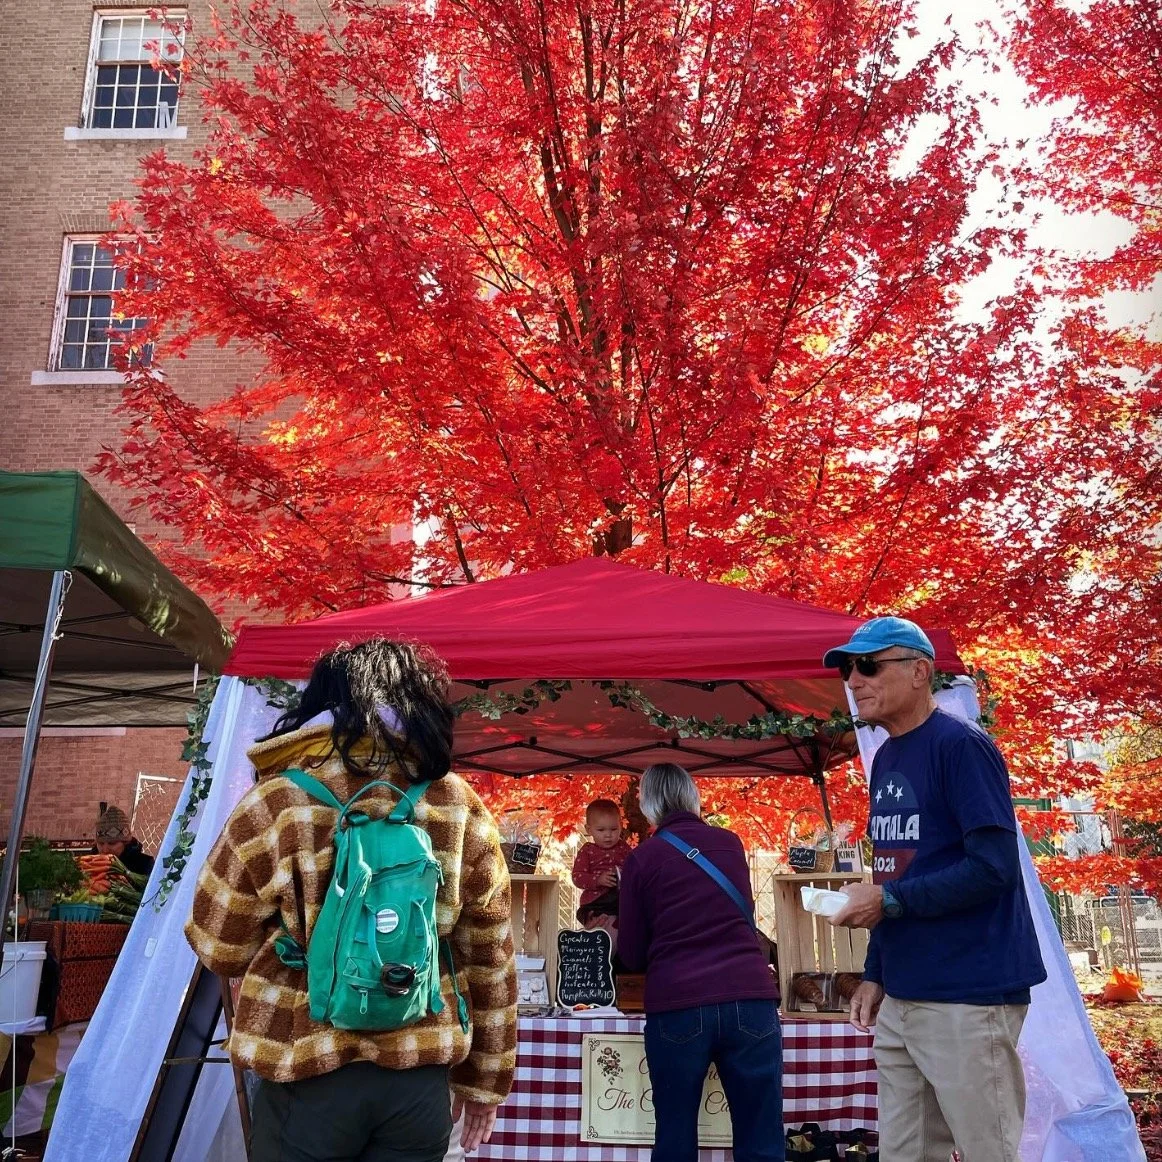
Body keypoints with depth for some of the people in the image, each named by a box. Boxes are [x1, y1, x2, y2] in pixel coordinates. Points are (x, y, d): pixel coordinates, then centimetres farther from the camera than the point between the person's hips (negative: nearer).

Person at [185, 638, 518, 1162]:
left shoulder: (276, 804, -12)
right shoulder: (463, 808, -4)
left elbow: (218, 948, -1)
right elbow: (490, 961, 2)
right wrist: (485, 1079, 14)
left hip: (309, 1073, -2)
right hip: (423, 1075, 3)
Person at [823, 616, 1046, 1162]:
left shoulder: (960, 744, -12)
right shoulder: (885, 758, 12)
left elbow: (994, 867, -18)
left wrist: (888, 899, -16)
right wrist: (875, 974, 13)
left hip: (967, 997, -8)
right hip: (901, 998, 8)